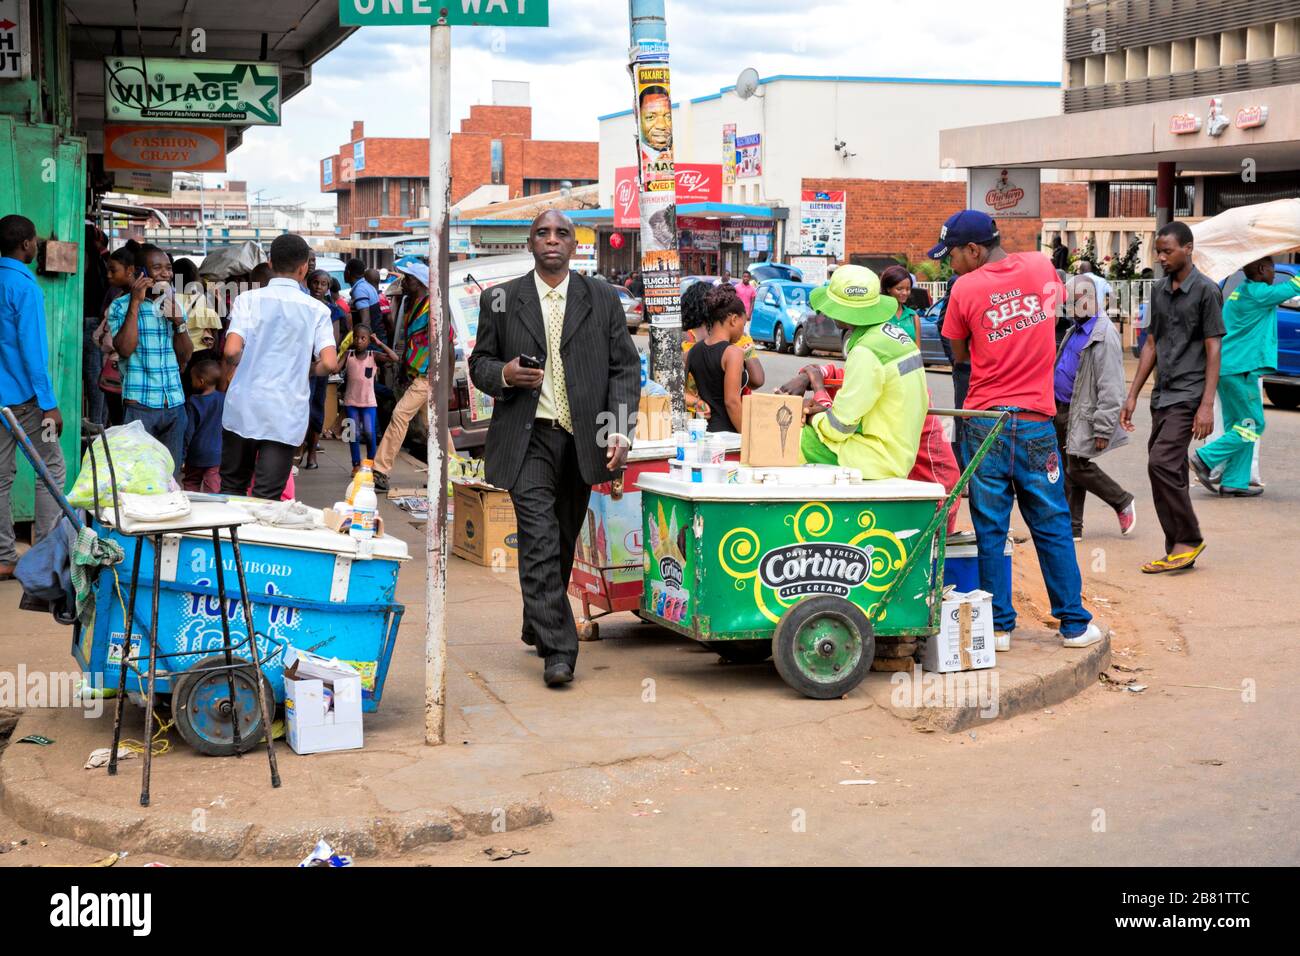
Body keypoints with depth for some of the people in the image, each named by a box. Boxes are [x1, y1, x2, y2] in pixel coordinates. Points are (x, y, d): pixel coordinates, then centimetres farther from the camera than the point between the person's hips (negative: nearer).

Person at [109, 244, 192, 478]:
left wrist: (178, 322, -5)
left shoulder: (175, 305, 15)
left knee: (171, 477, 6)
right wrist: (135, 302, -13)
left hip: (175, 405, 5)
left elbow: (186, 355, 11)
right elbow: (125, 348, -15)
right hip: (139, 404, -5)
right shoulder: (121, 306, 0)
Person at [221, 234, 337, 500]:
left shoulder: (249, 299, -1)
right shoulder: (317, 310, 1)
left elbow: (232, 350, -13)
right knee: (267, 499, 0)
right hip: (286, 417, -1)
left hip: (242, 408, 1)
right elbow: (329, 363, -8)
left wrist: (230, 372, 10)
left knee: (232, 489, 16)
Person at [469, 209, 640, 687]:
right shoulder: (500, 300, 5)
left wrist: (620, 432, -6)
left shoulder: (603, 299, 7)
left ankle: (539, 627, 33)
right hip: (528, 437, -2)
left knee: (564, 542, 13)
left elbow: (625, 367, 5)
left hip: (582, 439, 2)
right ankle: (557, 648, -12)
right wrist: (504, 375, -12)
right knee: (540, 540, -13)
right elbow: (479, 363, 12)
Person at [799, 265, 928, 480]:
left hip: (875, 461, -10)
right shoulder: (897, 335, 10)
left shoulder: (867, 353, -20)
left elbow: (840, 426, -16)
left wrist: (812, 418, 3)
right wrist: (827, 408, 9)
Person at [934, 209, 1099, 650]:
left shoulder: (965, 290, -7)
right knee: (1052, 526, 11)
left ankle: (999, 626, 8)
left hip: (984, 420, -2)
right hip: (1036, 421, 2)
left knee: (991, 531, 6)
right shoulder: (1041, 267, 3)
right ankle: (1074, 623, 15)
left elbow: (959, 355, 3)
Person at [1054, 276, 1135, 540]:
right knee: (1067, 469, 9)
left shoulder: (1104, 336, -16)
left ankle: (1123, 502, 14)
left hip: (1082, 413, -9)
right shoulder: (1075, 330, 14)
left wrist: (1103, 429, -22)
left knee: (1078, 468, -7)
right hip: (1062, 410, 9)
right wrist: (1054, 406, 20)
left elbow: (1110, 388, -20)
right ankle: (1073, 527, 15)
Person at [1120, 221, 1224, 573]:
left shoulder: (1206, 290, -7)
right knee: (1170, 471, 7)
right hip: (1162, 395, 7)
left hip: (1188, 395, -7)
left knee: (1162, 463, -17)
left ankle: (1189, 540, -6)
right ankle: (1178, 552, 12)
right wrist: (1133, 396, 14)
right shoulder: (1159, 290, 13)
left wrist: (1207, 405, -15)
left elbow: (1213, 350, -10)